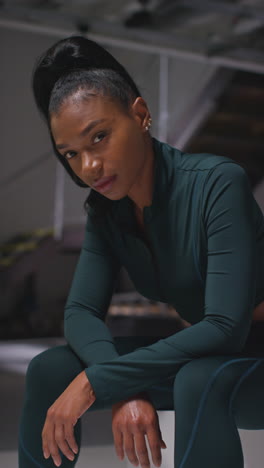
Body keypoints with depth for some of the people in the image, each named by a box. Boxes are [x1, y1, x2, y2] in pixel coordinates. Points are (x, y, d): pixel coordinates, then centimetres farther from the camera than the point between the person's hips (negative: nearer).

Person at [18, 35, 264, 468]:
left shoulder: (217, 183, -26)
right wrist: (126, 392, -30)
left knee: (200, 381, -38)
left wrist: (95, 382, -30)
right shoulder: (107, 210, -5)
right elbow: (81, 313, -10)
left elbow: (226, 328, -31)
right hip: (191, 354, 6)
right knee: (48, 371, -8)